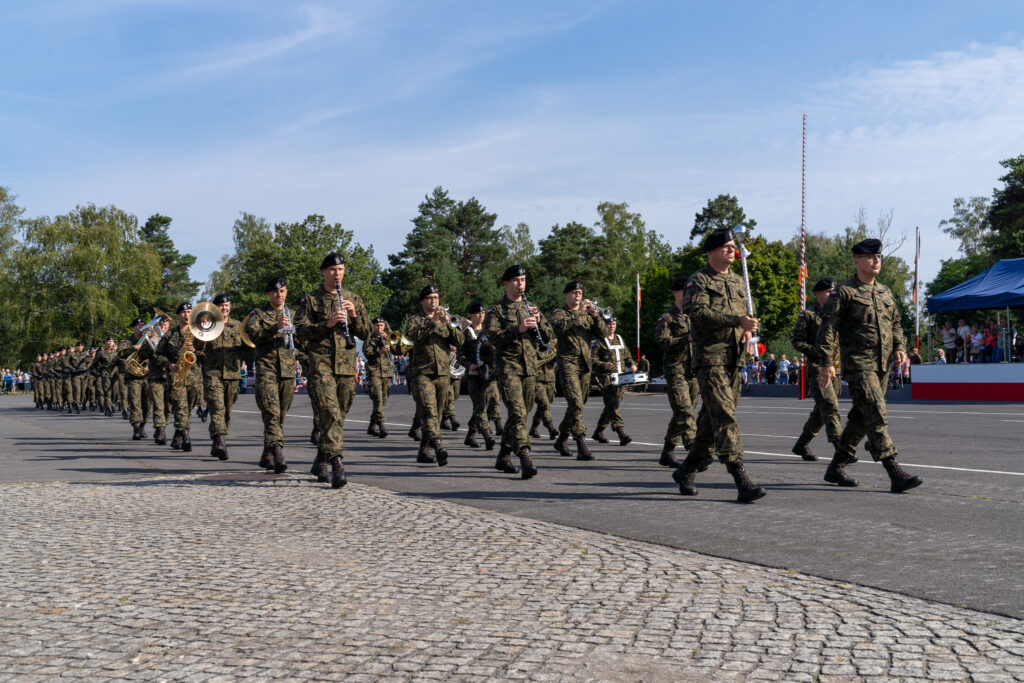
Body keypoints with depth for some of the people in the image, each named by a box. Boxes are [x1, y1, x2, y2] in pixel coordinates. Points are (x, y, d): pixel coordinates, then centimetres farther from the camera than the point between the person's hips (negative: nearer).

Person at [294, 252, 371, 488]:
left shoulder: (353, 299, 14)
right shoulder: (310, 299, 6)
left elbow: (365, 334, 11)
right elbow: (301, 331, -3)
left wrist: (354, 315, -7)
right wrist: (327, 324, -17)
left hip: (347, 365, 4)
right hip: (321, 363, -4)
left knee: (338, 415, 9)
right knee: (330, 413, -18)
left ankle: (320, 461, 26)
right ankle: (336, 463, -24)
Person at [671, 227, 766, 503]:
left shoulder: (737, 281, 20)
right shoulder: (699, 280, -3)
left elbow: (744, 313, 26)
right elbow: (699, 313, -18)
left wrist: (748, 329, 2)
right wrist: (736, 320, -25)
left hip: (734, 358, 8)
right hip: (710, 357, -7)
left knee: (712, 418, 11)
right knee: (724, 416, -14)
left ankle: (687, 470, 26)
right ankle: (741, 481, -20)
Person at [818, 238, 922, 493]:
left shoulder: (885, 292, 16)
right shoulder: (844, 292, -5)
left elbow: (895, 323, 27)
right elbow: (828, 327, -8)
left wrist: (898, 347, 9)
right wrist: (827, 363, -15)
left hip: (882, 365, 8)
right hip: (857, 364, -7)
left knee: (861, 418, 11)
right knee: (876, 414, -15)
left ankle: (836, 467, 23)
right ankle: (895, 474, -19)